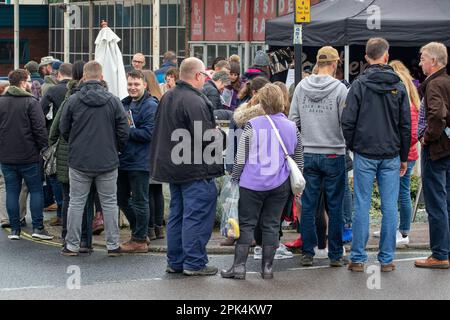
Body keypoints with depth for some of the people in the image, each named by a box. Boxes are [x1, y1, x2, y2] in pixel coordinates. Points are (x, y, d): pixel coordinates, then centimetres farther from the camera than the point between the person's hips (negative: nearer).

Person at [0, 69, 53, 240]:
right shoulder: (31, 102, -11)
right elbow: (40, 128, -15)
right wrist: (44, 148, -4)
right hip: (29, 156, -4)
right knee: (36, 190, 5)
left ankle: (14, 229, 9)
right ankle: (38, 228, 1)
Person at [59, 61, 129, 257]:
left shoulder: (73, 100, -6)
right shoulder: (113, 101, -5)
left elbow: (64, 129, 2)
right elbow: (123, 132, -3)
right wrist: (116, 150, 15)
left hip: (79, 161, 0)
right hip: (107, 161, 0)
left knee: (76, 203, 8)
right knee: (109, 203, 9)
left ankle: (72, 245, 12)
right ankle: (113, 245, 11)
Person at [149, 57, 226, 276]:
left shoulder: (167, 98, 10)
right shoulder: (194, 102, -20)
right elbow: (206, 138, -23)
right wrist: (221, 134, -3)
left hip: (173, 167, 9)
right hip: (195, 170, -9)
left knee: (177, 215, 15)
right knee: (196, 216, -2)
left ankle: (175, 262, 20)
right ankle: (194, 263, 1)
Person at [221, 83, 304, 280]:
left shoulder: (252, 125, -7)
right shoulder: (291, 127, 3)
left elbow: (241, 157, -5)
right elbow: (298, 160, 11)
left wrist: (234, 179, 5)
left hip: (252, 184, -3)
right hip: (279, 186, 3)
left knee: (246, 224, 4)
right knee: (271, 225, 9)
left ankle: (239, 266, 2)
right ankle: (267, 267, 11)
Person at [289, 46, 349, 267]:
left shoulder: (301, 87, 3)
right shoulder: (339, 89, -9)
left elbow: (293, 120, 5)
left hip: (307, 154, 3)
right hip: (334, 154, -3)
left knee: (308, 205, 7)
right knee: (335, 207, 4)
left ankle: (307, 253, 10)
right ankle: (335, 255, 7)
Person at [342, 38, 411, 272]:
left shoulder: (359, 85, -5)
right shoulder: (398, 86, 2)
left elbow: (348, 121, -7)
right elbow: (406, 124, 5)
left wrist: (352, 147, 8)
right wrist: (404, 156, 12)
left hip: (365, 154, -2)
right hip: (391, 155, 2)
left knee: (362, 206, 2)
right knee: (390, 207, 5)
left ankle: (358, 259, 5)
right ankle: (387, 259, 8)